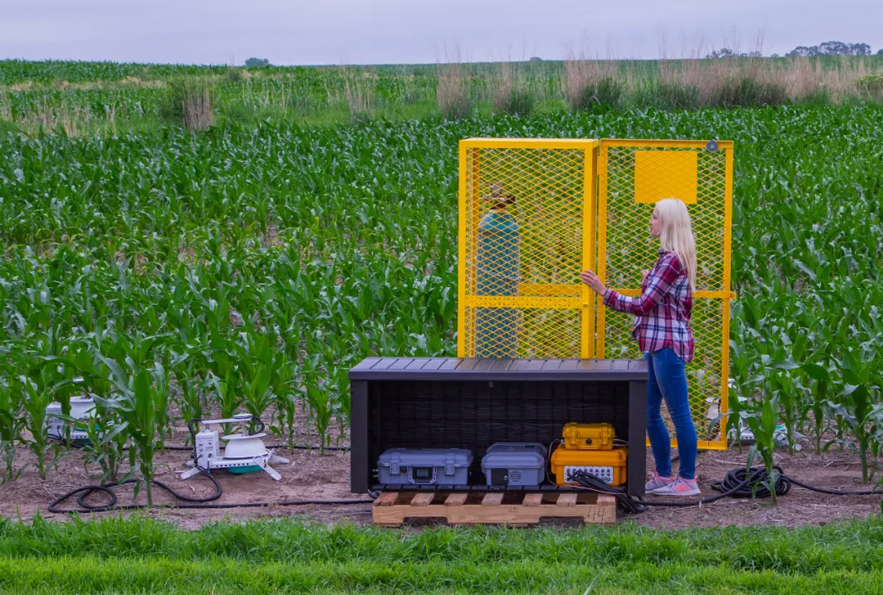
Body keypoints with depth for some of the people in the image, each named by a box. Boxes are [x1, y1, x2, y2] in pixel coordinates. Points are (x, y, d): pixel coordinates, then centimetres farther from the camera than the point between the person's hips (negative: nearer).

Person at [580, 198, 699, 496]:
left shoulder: (671, 260, -16)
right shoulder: (673, 258, 15)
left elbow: (642, 306, -19)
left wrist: (602, 290, -17)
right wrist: (650, 282, 18)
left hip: (667, 345, -11)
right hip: (658, 345, 11)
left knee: (679, 414, -2)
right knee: (650, 413, 14)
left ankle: (688, 480, 5)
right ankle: (663, 476, 22)